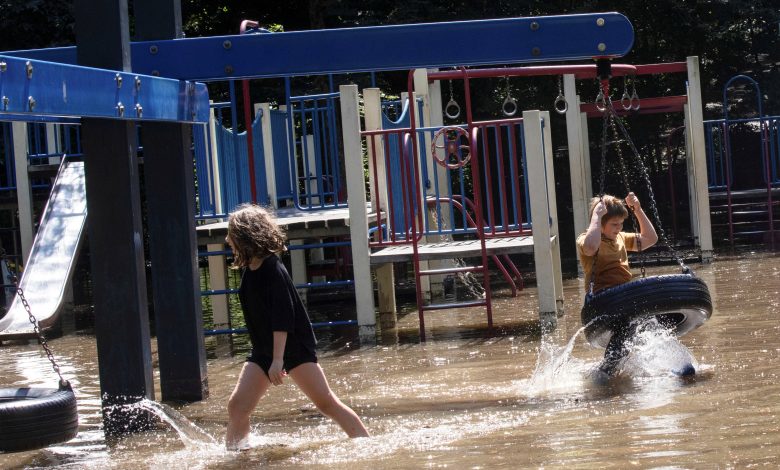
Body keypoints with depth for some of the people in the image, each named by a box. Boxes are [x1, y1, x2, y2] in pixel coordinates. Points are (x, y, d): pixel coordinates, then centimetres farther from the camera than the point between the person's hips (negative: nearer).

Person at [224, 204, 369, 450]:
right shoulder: (249, 270, 7)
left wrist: (278, 359, -29)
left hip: (294, 347, -8)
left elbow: (282, 318, -24)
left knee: (326, 402, -9)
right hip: (263, 351, 8)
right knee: (237, 405, -5)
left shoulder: (273, 270, -18)